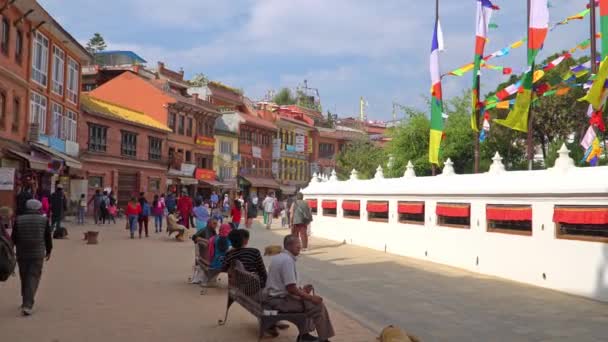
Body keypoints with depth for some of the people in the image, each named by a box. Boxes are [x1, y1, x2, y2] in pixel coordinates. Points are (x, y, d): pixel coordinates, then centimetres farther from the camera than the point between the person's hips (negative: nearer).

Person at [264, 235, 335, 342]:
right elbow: (291, 288, -23)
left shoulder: (277, 257, 12)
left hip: (272, 297, 10)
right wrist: (311, 297, -15)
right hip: (280, 300, -10)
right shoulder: (288, 260, -19)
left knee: (308, 301, 25)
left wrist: (301, 290, 14)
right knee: (318, 305, -7)